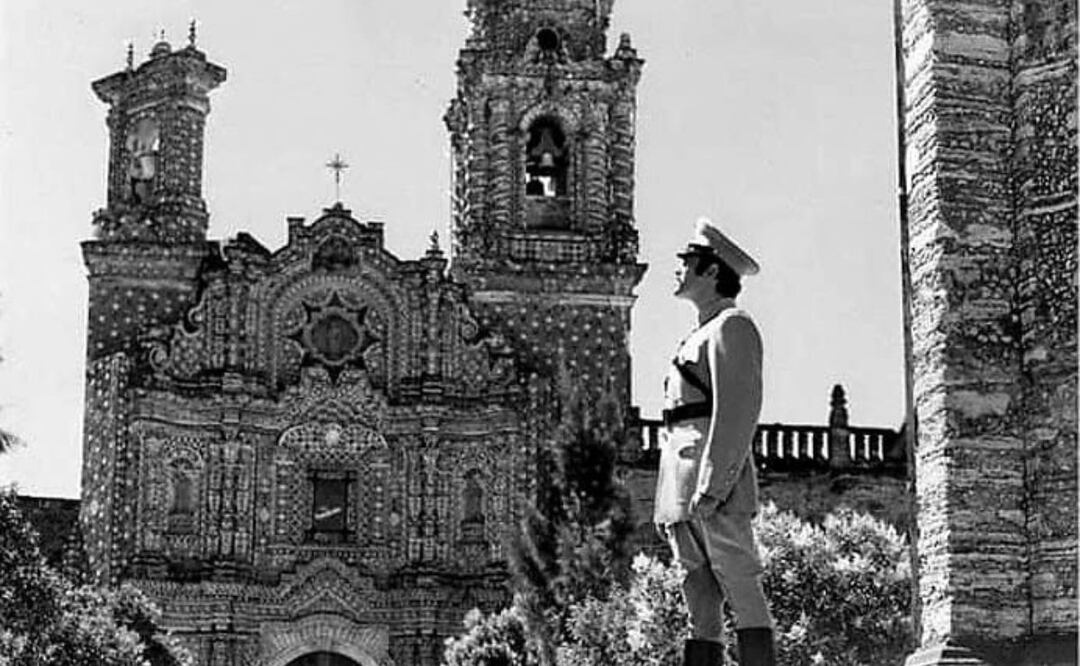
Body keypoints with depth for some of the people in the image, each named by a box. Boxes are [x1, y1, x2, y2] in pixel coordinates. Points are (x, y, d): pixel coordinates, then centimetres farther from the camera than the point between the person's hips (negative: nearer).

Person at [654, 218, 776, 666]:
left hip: (714, 489, -9)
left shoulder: (732, 326, -1)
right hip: (683, 493, 9)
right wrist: (665, 504, 19)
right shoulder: (699, 336, 26)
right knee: (700, 605, 5)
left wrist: (711, 486, -22)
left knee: (742, 594, -10)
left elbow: (736, 411, -14)